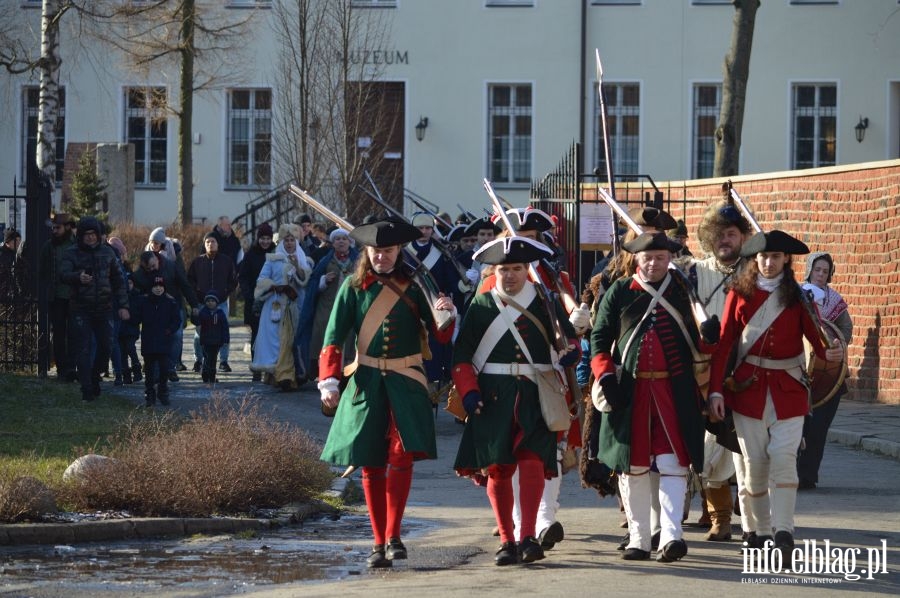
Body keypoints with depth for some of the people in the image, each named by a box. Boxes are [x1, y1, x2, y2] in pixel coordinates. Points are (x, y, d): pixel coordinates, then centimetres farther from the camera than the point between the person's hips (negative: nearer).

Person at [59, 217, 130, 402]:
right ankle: (86, 389, -3)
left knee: (105, 346, 1)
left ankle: (94, 378, 24)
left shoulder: (107, 252, 7)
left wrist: (123, 305, 5)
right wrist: (78, 277, -39)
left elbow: (118, 280, 11)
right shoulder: (72, 253, -1)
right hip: (81, 308, -2)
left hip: (104, 308, 2)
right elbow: (63, 274, -17)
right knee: (83, 349, -6)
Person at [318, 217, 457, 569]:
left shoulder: (413, 287, 5)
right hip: (366, 382, 1)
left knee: (402, 453, -15)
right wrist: (329, 381, -12)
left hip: (405, 382, -1)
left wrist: (446, 315, -20)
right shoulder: (353, 288, 4)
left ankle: (393, 536, -8)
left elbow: (442, 336, 2)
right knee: (371, 463, 2)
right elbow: (334, 337, -1)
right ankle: (379, 543, 11)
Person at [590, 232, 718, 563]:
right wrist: (605, 375, -7)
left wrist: (707, 336, -13)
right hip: (630, 391, 1)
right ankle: (639, 538, 14)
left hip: (674, 392, -1)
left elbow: (696, 344, 11)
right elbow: (600, 337, 7)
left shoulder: (683, 292, 8)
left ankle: (671, 535, -15)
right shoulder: (619, 292, 6)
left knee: (673, 462, -9)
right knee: (633, 465, 5)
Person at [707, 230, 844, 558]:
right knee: (754, 463, 2)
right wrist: (715, 389, -6)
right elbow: (724, 343, 1)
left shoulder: (798, 297, 3)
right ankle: (758, 529, 17)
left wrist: (829, 353, -27)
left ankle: (783, 532, -15)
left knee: (783, 457, -13)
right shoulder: (740, 294, 3)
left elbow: (815, 336, -3)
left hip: (788, 389, -1)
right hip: (748, 388, 1)